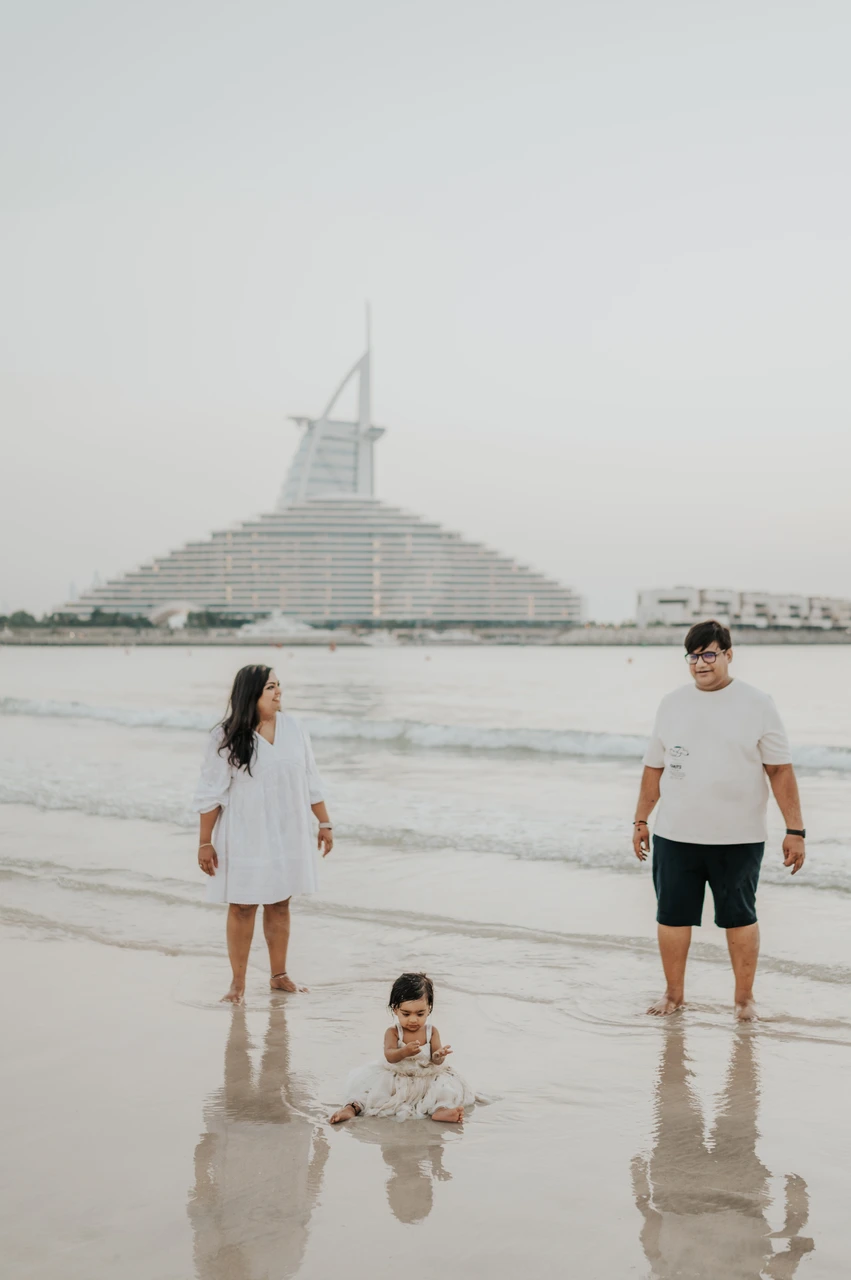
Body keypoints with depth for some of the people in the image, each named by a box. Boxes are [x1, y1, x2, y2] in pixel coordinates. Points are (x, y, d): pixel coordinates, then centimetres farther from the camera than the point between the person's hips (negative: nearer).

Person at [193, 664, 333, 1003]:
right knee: (242, 907, 3)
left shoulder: (293, 727, 1)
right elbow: (210, 793, -6)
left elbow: (311, 782, 9)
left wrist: (325, 823, 11)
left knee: (280, 904, 11)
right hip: (245, 838, -3)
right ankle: (238, 982, 14)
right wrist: (205, 843, -7)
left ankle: (279, 975, 23)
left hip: (287, 834, 4)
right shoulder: (227, 737, -10)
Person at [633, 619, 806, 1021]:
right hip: (675, 836, 3)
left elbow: (780, 770, -3)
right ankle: (673, 993, 24)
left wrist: (795, 830, -7)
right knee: (672, 916, 8)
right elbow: (654, 767, 13)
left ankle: (744, 997, 22)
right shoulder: (672, 704, 7)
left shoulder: (757, 704, -2)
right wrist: (641, 820, 14)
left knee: (740, 918, 7)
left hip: (738, 838, -3)